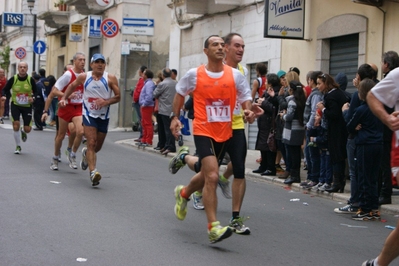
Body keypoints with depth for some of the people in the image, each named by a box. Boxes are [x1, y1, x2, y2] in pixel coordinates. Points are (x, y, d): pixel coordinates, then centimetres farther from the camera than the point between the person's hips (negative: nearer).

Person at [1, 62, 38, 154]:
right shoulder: (13, 79, -9)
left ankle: (23, 131, 40)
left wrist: (33, 97, -18)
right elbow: (5, 90, 1)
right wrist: (4, 96, -20)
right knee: (16, 125, -13)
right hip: (15, 105, 0)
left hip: (27, 106, 0)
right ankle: (18, 146, 8)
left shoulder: (31, 80, -10)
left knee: (27, 129, -2)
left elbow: (35, 91, 2)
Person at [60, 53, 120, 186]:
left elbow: (118, 96, -4)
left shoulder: (110, 78, -4)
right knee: (91, 143, -17)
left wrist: (106, 102, -20)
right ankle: (93, 172, -21)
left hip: (104, 116, 2)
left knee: (98, 146, 14)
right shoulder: (84, 77, 0)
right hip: (89, 114, -2)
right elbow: (72, 86, 18)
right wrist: (63, 98, 7)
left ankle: (86, 153, 49)